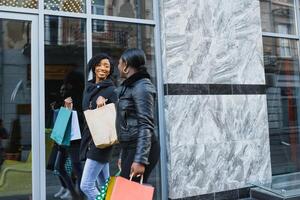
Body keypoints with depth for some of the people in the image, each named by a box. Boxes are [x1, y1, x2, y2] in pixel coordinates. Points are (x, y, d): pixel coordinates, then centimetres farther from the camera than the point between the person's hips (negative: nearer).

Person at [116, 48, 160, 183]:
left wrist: (140, 160, -23)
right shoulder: (128, 86, 15)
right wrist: (123, 155, 21)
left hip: (141, 149, -9)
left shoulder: (142, 87, -13)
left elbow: (146, 126, -20)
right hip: (128, 147, 9)